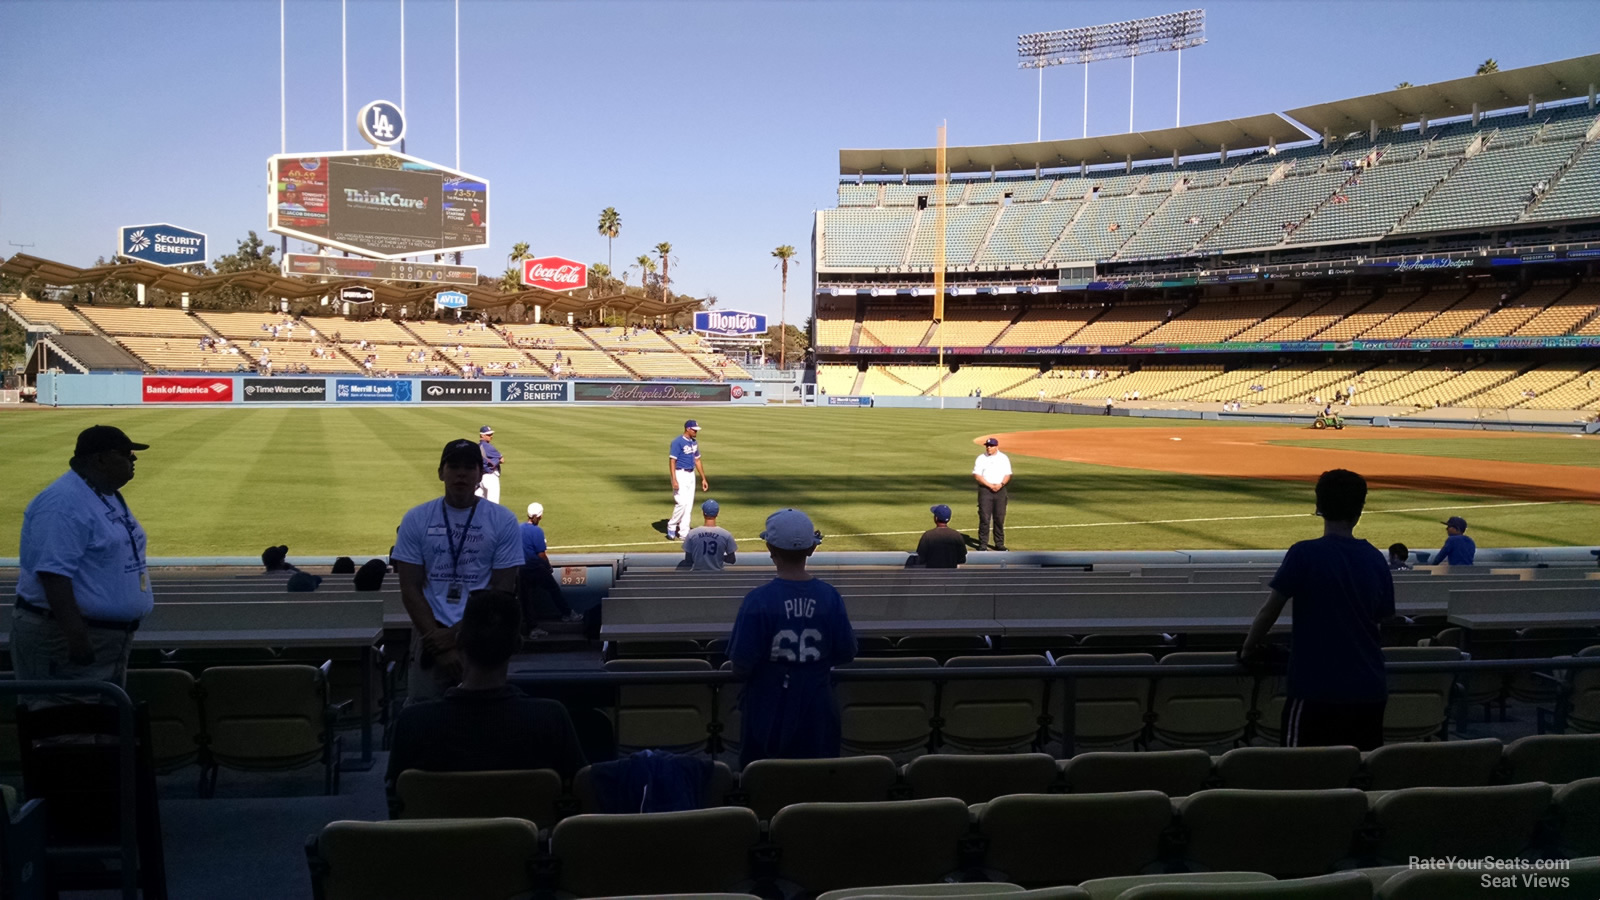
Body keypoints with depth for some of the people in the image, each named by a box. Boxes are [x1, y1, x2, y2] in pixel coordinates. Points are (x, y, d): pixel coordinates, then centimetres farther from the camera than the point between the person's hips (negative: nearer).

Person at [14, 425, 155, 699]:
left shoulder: (109, 496, 12)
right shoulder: (63, 504, -20)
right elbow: (53, 573, -26)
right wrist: (75, 634, -30)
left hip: (111, 636, 10)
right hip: (63, 639, -10)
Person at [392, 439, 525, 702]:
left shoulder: (503, 520, 1)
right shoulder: (416, 519, 4)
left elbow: (502, 591, -1)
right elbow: (410, 589, 1)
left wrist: (455, 635, -10)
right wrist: (440, 645, -8)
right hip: (431, 634, 1)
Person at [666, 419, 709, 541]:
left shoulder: (694, 442, 11)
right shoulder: (677, 442, -13)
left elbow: (697, 460, 18)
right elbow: (672, 461, -17)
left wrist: (703, 478, 15)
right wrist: (674, 480, -25)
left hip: (691, 475, 8)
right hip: (680, 475, -8)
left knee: (689, 504, 6)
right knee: (682, 503, -13)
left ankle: (684, 532, 11)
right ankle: (671, 527, 4)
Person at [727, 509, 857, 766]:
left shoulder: (759, 600, -17)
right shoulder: (829, 596, -7)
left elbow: (741, 666, -15)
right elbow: (845, 654, 0)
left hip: (768, 716, -3)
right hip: (816, 716, 3)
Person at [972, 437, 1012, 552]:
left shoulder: (1004, 458, 8)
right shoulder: (981, 459, 2)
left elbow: (1008, 475, 6)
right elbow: (976, 475, -5)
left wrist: (1001, 484, -13)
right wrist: (990, 485, -14)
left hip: (1000, 490, 2)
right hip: (985, 490, -2)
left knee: (1000, 518, 5)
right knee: (984, 518, -6)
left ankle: (999, 543, 14)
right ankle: (983, 544, -2)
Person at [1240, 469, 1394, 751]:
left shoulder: (1305, 554, -10)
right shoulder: (1375, 559, 4)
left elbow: (1270, 610, -6)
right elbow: (1382, 618, 13)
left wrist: (1248, 649, 9)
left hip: (1317, 688, -5)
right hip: (1370, 691, 5)